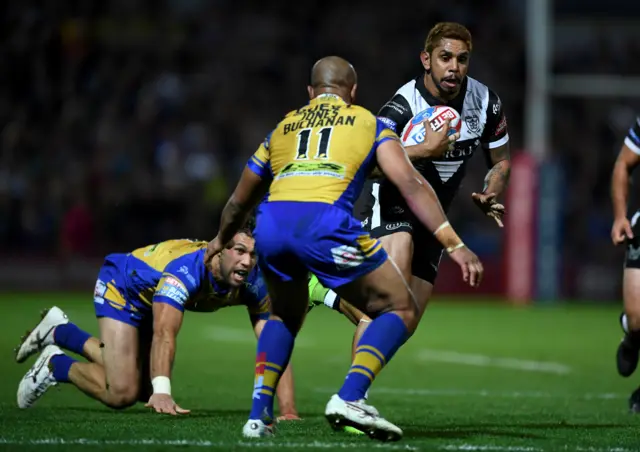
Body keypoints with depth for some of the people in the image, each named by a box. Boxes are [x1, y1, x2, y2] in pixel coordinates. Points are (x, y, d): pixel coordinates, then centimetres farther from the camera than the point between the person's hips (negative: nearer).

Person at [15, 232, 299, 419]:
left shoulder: (253, 284, -27)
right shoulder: (186, 270, -44)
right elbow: (164, 333, -54)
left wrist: (287, 410, -40)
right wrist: (162, 392, -68)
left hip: (151, 299, 7)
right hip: (121, 287, -7)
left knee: (143, 389, 18)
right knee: (121, 394, -18)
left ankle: (59, 333, 34)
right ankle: (55, 364, 10)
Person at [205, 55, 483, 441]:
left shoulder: (282, 129, 31)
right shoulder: (369, 124, 22)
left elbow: (238, 204, 42)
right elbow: (411, 184, 7)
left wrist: (221, 241, 62)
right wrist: (454, 244, 4)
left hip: (271, 226, 5)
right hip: (326, 225, -4)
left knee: (285, 316, 32)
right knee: (402, 310, 10)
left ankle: (259, 413, 18)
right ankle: (349, 399, -9)